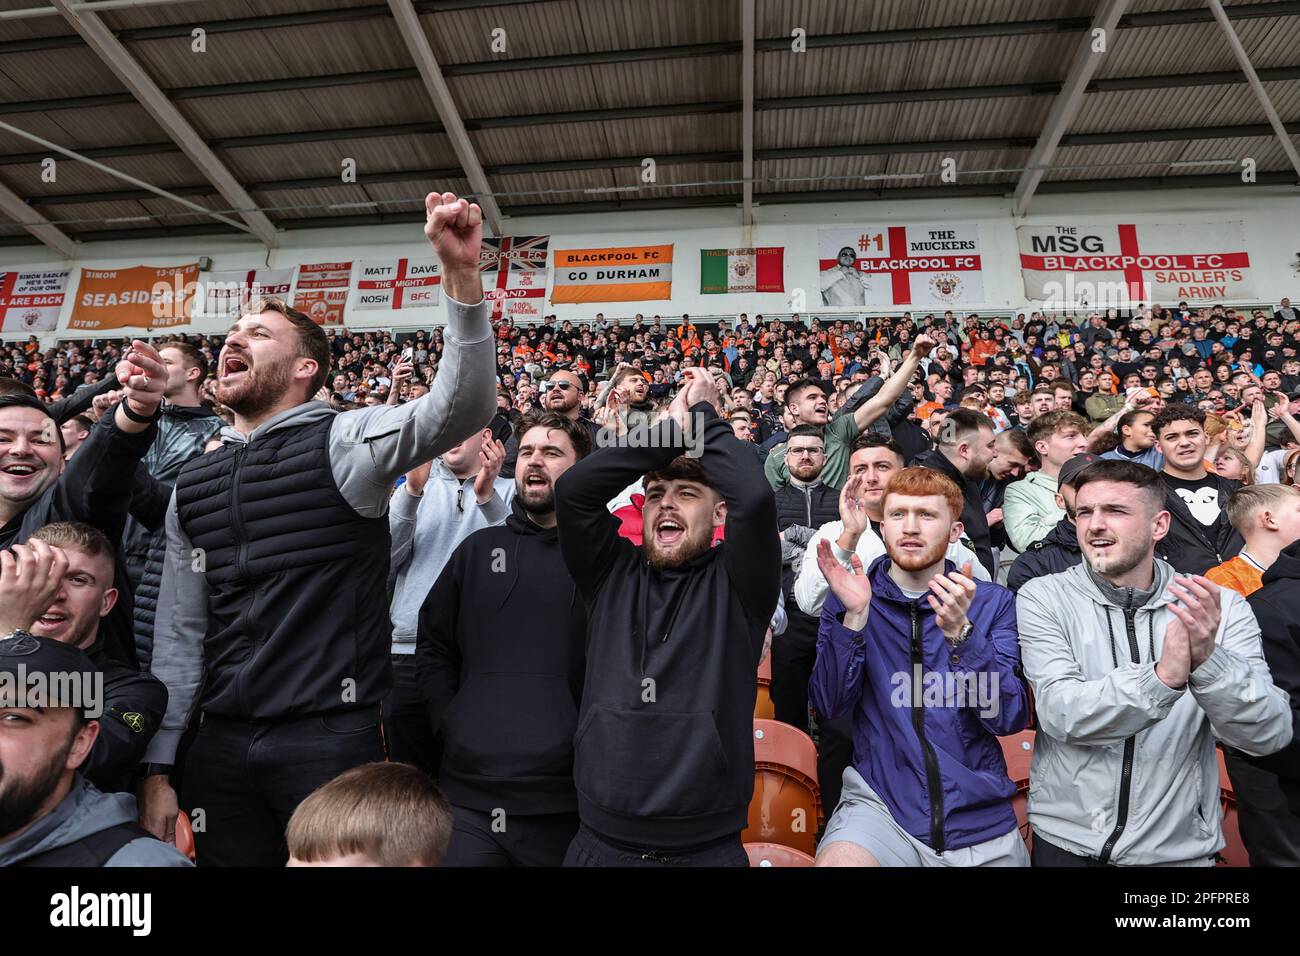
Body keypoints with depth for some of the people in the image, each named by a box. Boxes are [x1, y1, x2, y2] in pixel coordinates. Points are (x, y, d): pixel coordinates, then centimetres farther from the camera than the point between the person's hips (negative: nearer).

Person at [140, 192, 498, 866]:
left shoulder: (342, 443, -6)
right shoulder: (192, 486, 10)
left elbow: (461, 407, -25)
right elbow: (178, 634, 12)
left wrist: (461, 274, -37)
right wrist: (157, 767, 11)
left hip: (330, 736, -5)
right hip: (221, 745, 5)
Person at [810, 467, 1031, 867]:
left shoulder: (993, 602, 0)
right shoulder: (851, 597, -1)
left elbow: (1010, 718, -9)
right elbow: (830, 705, -9)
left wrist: (960, 632, -25)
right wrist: (854, 616, -22)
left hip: (980, 819, 2)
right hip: (881, 804, -1)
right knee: (836, 859, -26)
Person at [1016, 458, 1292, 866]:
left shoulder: (1220, 606, -7)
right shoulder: (1043, 597, -12)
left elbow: (1269, 734, -15)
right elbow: (1061, 714, -22)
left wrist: (1208, 660, -33)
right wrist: (1163, 676, -36)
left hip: (1181, 848, 2)